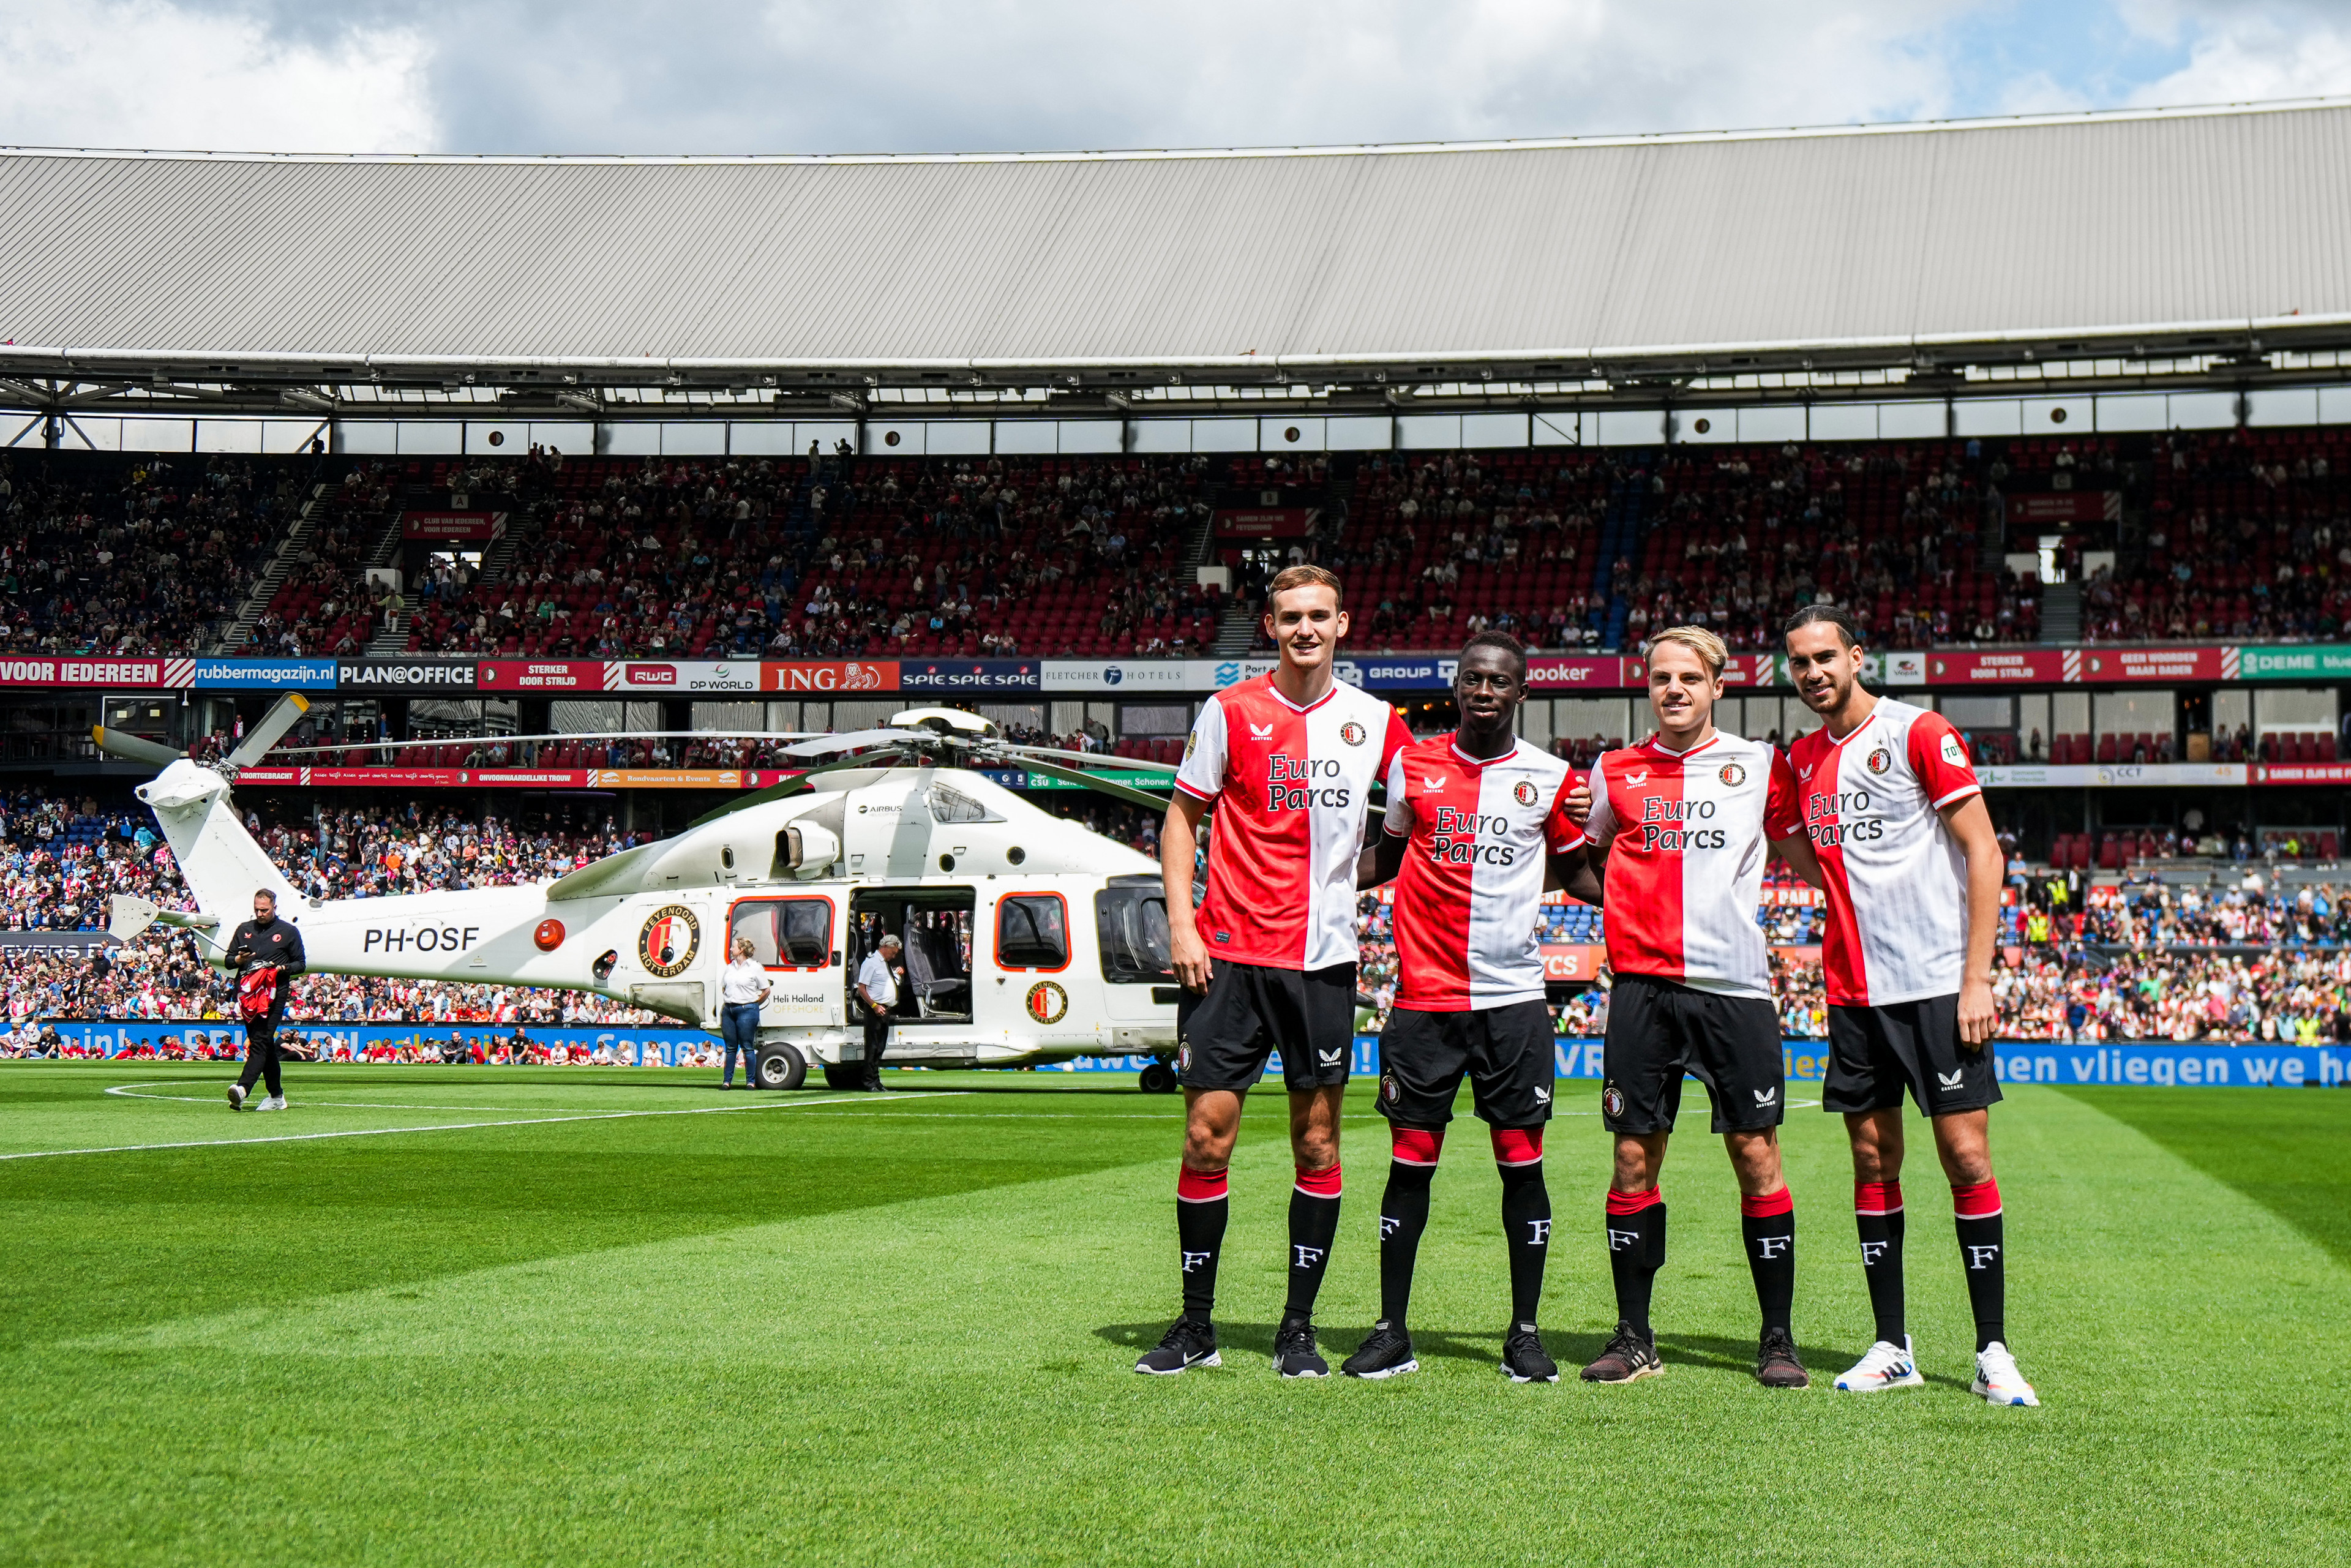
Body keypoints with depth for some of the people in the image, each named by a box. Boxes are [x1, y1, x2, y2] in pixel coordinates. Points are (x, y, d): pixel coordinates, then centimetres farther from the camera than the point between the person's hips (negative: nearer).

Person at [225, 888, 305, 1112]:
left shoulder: (289, 932, 9)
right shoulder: (244, 930, 19)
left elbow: (300, 964, 9)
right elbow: (228, 961, 20)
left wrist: (282, 968, -10)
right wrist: (239, 959, -3)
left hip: (274, 993, -5)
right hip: (247, 992, 5)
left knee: (260, 1041, -18)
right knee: (265, 1043, 9)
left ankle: (242, 1089, -33)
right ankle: (277, 1096, 17)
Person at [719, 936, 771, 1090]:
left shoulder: (755, 968, -2)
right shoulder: (729, 968, 15)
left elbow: (766, 990, 1)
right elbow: (724, 988, 26)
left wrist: (753, 1002, 2)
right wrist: (728, 1001, 12)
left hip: (746, 1010, -6)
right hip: (728, 1010, 6)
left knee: (747, 1047, -3)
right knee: (730, 1048, 8)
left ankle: (751, 1081, 2)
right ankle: (727, 1081, 10)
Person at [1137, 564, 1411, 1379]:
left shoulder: (1374, 721, 6)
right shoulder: (1230, 712, 1)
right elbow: (1182, 817, 4)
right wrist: (1181, 923, -5)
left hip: (1324, 958, 2)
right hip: (1229, 954, -2)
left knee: (1317, 1143, 3)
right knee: (1207, 1136, -2)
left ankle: (1299, 1327, 12)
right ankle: (1195, 1326, 9)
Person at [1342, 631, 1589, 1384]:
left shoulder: (1550, 779, 3)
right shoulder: (1413, 764, 6)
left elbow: (1579, 878, 12)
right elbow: (1389, 855, 19)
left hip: (1514, 998, -1)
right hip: (1424, 997, 1)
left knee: (1523, 1163, 0)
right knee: (1410, 1161, 2)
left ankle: (1525, 1335, 9)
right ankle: (1391, 1334, 9)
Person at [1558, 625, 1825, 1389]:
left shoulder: (1760, 765, 8)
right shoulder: (1616, 772, 10)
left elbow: (1810, 862, 14)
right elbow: (1581, 867, 21)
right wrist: (1621, 897, 3)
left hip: (1735, 986, -1)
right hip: (1643, 983, 1)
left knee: (1756, 1155, -1)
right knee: (1634, 1156, 1)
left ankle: (1778, 1339, 7)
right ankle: (1634, 1337, 10)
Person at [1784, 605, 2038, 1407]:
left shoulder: (1920, 733, -6)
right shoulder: (1802, 758, 11)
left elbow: (1983, 852, -8)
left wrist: (1976, 978, -13)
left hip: (1936, 982, -5)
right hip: (1854, 989, 6)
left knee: (1966, 1157, -6)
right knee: (1874, 1161, 6)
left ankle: (1993, 1352, -1)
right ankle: (1891, 1348, 12)